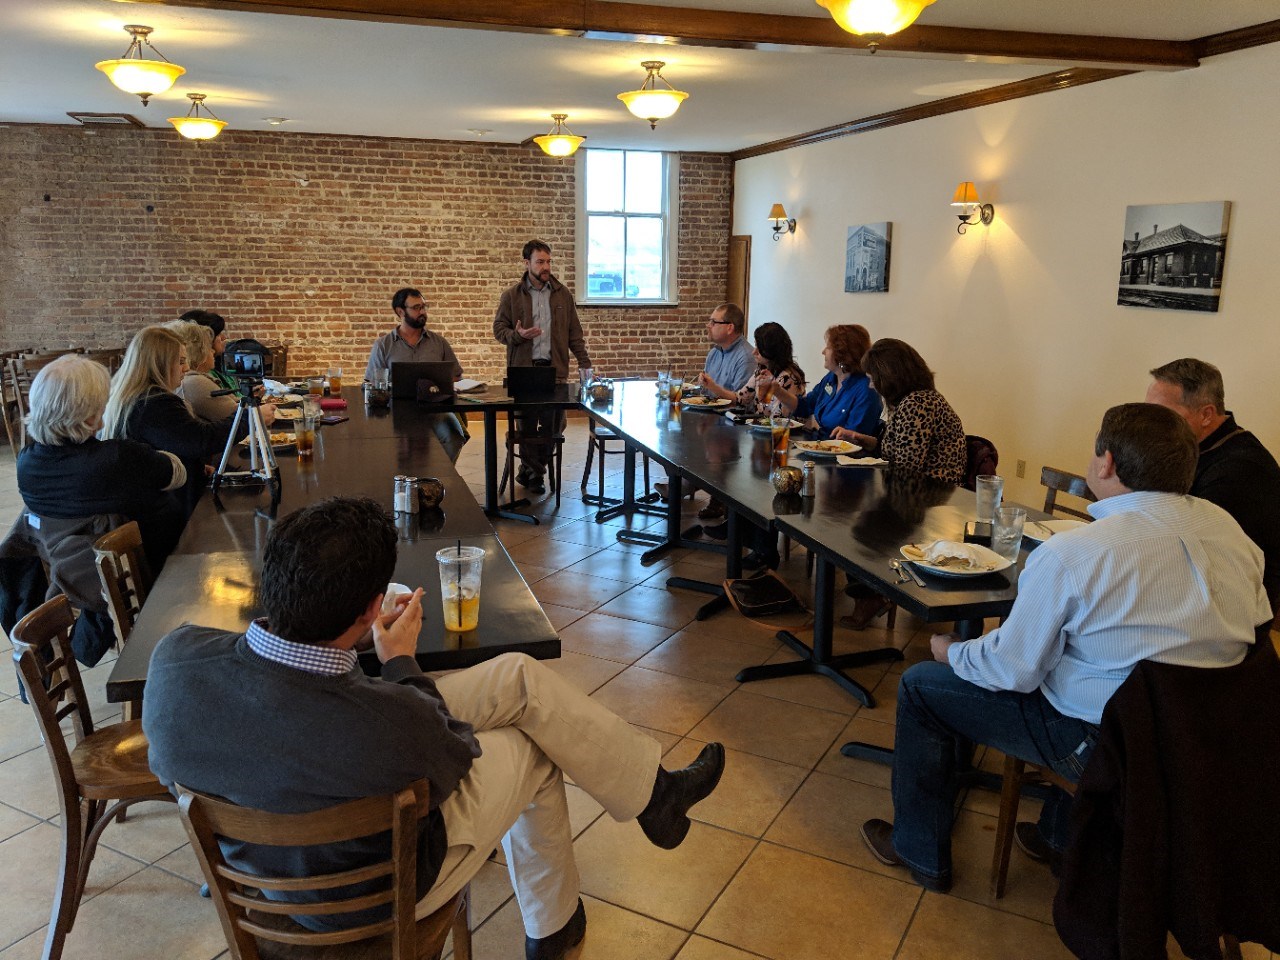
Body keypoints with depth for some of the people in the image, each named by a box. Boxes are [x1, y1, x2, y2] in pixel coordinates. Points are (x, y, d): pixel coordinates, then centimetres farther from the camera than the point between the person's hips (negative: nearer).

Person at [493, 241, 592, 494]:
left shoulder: (563, 294, 9)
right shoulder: (511, 295, 3)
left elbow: (574, 332, 11)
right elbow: (499, 329, 5)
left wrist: (584, 362, 3)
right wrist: (517, 335, -16)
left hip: (554, 368, 2)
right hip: (523, 369, -2)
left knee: (553, 424, 2)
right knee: (528, 425, 2)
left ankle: (529, 469, 21)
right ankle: (534, 473, 17)